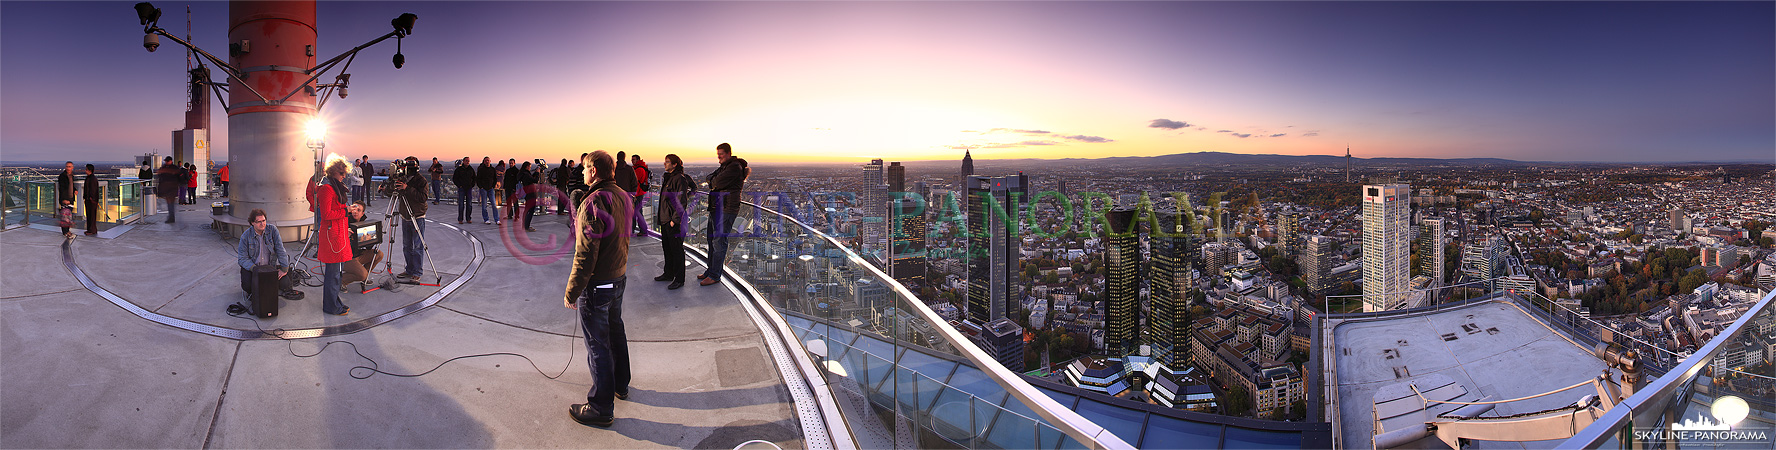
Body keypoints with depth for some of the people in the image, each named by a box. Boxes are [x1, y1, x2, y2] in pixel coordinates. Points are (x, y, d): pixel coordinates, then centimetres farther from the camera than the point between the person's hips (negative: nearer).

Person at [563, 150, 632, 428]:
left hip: (596, 285, -9)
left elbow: (585, 256, -24)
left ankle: (601, 408, 13)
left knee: (597, 345, 2)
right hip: (619, 279, 9)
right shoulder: (622, 197, 2)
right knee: (615, 333, 24)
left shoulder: (594, 203, -25)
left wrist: (571, 292, -17)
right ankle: (620, 385, 42)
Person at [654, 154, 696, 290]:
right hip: (665, 220, 10)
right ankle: (669, 274, 31)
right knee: (667, 248, 18)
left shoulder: (680, 179, -15)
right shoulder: (668, 178, 13)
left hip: (674, 222, -10)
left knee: (677, 250, -3)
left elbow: (682, 202, -18)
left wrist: (675, 219, -19)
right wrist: (660, 217, 19)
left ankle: (679, 279, 4)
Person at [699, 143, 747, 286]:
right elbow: (710, 179, 12)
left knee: (719, 242, -6)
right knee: (712, 240, 15)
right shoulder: (724, 167, 20)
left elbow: (717, 183, -18)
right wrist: (716, 181, -7)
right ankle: (710, 271, 26)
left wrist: (713, 181, 3)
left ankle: (715, 276, -1)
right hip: (715, 208, 10)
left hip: (726, 210, -10)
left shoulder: (735, 167, -12)